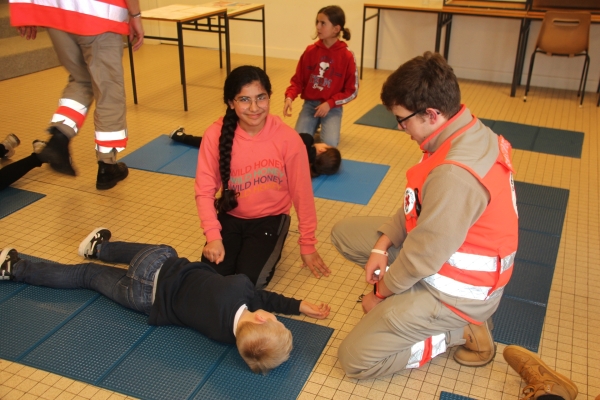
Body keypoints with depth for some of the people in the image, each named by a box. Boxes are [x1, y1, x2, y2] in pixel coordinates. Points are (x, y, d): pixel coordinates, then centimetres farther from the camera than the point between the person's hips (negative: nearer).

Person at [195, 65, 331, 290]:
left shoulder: (287, 138, -20)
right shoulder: (215, 135, -16)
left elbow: (301, 193, -10)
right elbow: (205, 190, -11)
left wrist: (307, 245, -3)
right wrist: (213, 235, -25)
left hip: (270, 219, -2)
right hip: (230, 216, 2)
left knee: (249, 278, -19)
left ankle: (269, 249, 13)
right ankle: (241, 245, 16)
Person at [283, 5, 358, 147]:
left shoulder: (347, 56, -9)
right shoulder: (310, 51, -1)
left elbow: (352, 91, -5)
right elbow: (298, 80, 4)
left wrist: (329, 104, -16)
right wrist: (289, 97, -16)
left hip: (332, 107, -2)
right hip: (310, 103, 2)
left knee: (329, 144, -25)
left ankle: (326, 126, 7)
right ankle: (315, 125, 10)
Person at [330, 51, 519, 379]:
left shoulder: (455, 174, -36)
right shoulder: (468, 131, -6)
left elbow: (423, 256, -27)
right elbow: (416, 202, 5)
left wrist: (382, 292, -9)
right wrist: (382, 246, 0)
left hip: (455, 289, -9)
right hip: (448, 250, 9)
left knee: (354, 359, -7)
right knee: (344, 233, 12)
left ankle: (462, 331, 2)